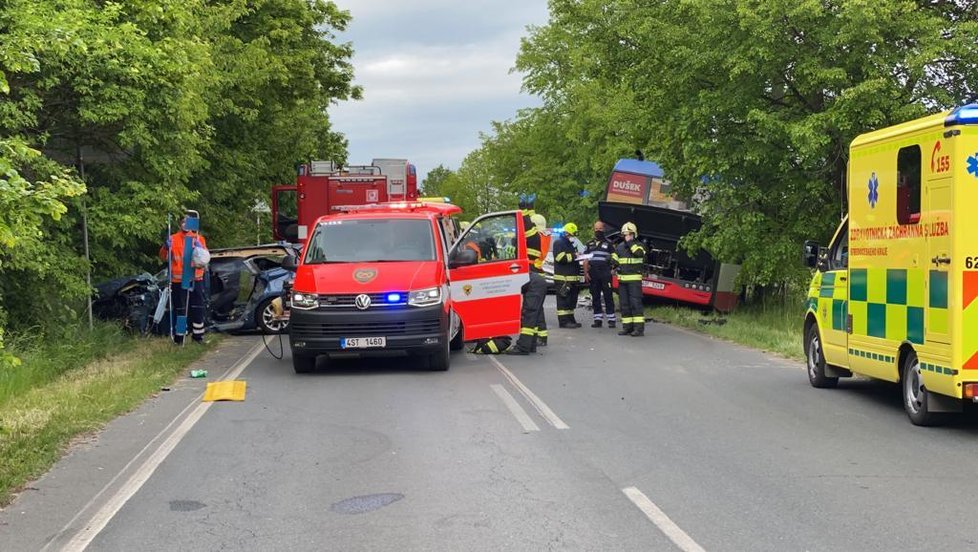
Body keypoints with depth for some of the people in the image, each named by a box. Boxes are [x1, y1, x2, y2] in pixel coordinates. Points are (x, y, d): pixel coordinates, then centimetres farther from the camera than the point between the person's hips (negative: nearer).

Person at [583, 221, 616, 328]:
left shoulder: (608, 243, 8)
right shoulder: (589, 244, 17)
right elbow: (585, 260, 13)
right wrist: (586, 273, 3)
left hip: (605, 274, -4)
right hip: (593, 275, 4)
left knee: (608, 296, -4)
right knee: (595, 297, 5)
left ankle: (611, 319, -3)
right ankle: (598, 319, 10)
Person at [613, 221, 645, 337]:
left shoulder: (638, 245, 1)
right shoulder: (619, 247, 16)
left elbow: (639, 253, -21)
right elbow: (614, 260, 19)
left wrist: (630, 242, -14)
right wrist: (614, 263, -4)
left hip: (634, 279, -6)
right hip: (622, 279, 6)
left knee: (635, 302, -12)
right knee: (624, 304, 6)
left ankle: (639, 327, -13)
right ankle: (627, 327, 12)